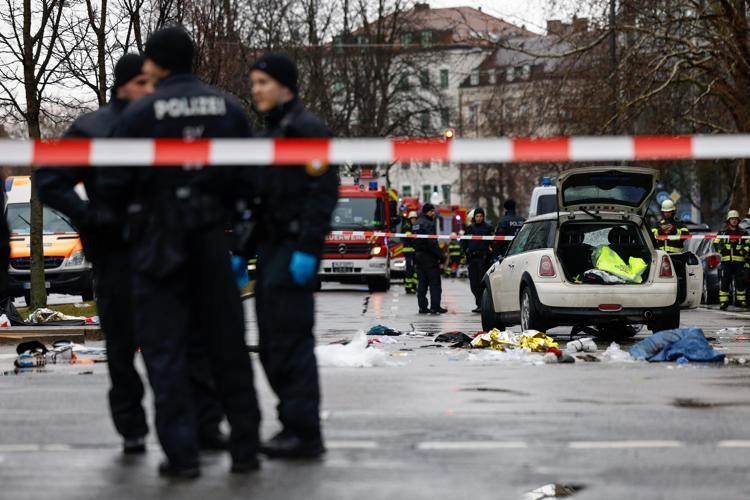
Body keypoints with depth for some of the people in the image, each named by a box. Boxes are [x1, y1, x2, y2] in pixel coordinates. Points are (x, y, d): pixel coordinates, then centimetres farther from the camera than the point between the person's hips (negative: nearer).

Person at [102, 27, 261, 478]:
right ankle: (246, 447, 14)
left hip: (159, 242, -4)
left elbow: (115, 185, -10)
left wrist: (129, 204, 12)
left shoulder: (141, 114, -10)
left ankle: (182, 453, -1)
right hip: (212, 239, 4)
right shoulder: (229, 109, 3)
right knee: (227, 346, 12)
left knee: (166, 349, 3)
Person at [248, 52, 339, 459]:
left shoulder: (307, 129, -8)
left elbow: (323, 192, -16)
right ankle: (293, 426, 16)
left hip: (294, 248, -10)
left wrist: (307, 249, -22)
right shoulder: (268, 135, 20)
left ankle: (304, 432, -11)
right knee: (272, 345, 9)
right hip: (271, 249, 10)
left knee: (291, 340, -12)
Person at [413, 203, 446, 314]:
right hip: (429, 257, -9)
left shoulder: (416, 224, 15)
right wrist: (441, 256, -17)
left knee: (422, 283, 10)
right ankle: (435, 307, -8)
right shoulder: (429, 224, -14)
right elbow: (432, 242, -20)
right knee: (435, 282, -5)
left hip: (419, 256, 9)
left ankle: (422, 306, 10)